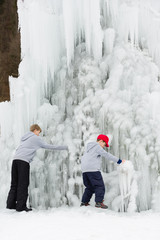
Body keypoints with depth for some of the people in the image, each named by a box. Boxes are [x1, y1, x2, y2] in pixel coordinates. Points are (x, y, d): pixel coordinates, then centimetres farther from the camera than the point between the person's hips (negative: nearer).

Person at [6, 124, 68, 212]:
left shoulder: (24, 137, 29)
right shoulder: (36, 138, 8)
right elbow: (49, 146, 10)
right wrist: (64, 147, 18)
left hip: (15, 159, 7)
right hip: (23, 160, -7)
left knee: (14, 184, 10)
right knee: (23, 184, -6)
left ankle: (11, 204, 9)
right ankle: (21, 206, -7)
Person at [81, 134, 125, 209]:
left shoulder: (89, 147, 24)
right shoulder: (97, 147, -2)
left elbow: (82, 159, 28)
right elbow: (107, 155, -5)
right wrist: (119, 161, -1)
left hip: (84, 170, 9)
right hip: (93, 169, -8)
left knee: (90, 187, 17)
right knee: (100, 186, -6)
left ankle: (84, 202, 13)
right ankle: (99, 202, -14)